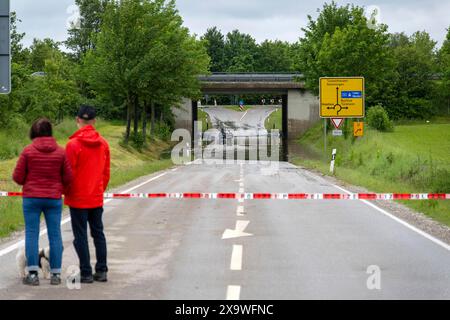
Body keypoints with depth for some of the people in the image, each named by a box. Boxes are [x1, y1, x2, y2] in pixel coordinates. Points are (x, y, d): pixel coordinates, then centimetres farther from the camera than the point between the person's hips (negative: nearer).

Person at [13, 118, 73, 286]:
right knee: (55, 235, 6)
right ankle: (56, 274, 8)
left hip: (31, 198, -1)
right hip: (54, 199, 1)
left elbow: (17, 177, -3)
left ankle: (33, 273, -2)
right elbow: (68, 178, 1)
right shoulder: (60, 152, -1)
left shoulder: (28, 151, -6)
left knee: (31, 234, 3)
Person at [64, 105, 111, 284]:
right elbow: (106, 172, 8)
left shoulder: (73, 144, -14)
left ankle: (86, 273, 2)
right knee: (98, 233, 13)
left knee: (80, 235, 1)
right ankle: (102, 271, 14)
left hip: (78, 198, -5)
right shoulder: (103, 144, 2)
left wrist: (67, 193, 3)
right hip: (97, 198, 5)